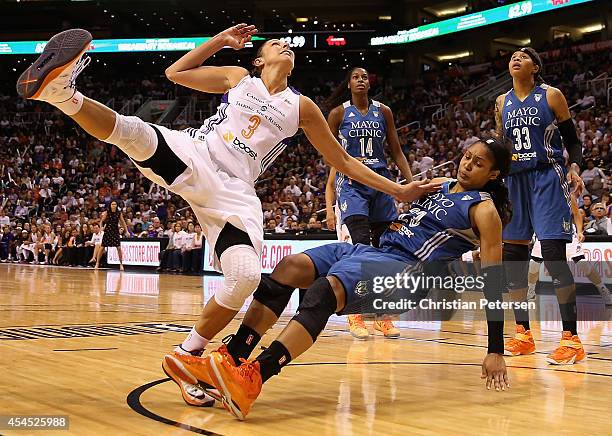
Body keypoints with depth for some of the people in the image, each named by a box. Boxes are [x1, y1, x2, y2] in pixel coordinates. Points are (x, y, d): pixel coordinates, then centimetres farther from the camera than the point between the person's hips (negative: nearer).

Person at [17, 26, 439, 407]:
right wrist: (221, 40, 19)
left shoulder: (301, 106, 17)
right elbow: (176, 72, 23)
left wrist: (398, 190, 15)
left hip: (233, 191, 0)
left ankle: (187, 357, -6)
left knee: (246, 277, -22)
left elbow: (343, 161, 19)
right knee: (132, 130, -33)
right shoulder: (238, 77, 18)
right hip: (189, 156, 0)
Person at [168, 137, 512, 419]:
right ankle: (228, 361, -25)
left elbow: (494, 279, -7)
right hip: (376, 251, 8)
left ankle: (251, 379, -51)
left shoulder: (484, 210, 0)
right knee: (290, 267, -14)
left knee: (329, 288, -35)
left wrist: (496, 351, -11)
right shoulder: (440, 186, 23)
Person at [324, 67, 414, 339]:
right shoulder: (338, 113, 3)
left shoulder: (383, 112, 10)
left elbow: (396, 152, 12)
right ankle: (355, 314, -10)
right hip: (352, 183, -3)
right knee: (360, 245, -18)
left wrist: (412, 183, 1)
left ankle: (382, 316, 11)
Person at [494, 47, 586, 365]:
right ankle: (523, 333, 15)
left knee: (553, 254, -15)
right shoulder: (502, 103, 12)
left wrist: (574, 168, -16)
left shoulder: (551, 96, -1)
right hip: (514, 180, 5)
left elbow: (572, 141, 1)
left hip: (547, 179, -5)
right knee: (511, 257, 3)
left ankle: (571, 338, -12)